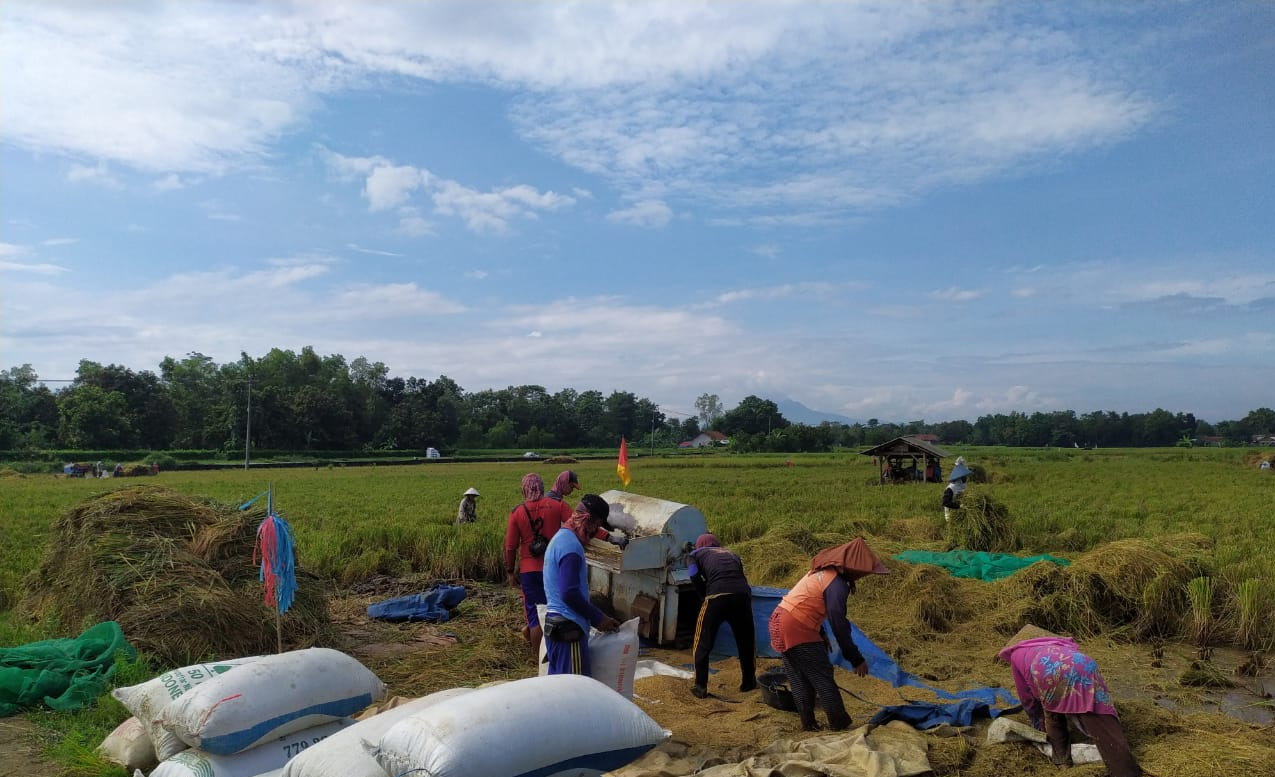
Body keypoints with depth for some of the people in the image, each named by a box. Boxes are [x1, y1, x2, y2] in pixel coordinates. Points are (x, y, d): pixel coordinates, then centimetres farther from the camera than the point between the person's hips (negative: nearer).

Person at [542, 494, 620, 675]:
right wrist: (598, 618, -12)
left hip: (556, 624, 10)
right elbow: (570, 594, -24)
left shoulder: (561, 537, 15)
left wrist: (596, 617, 18)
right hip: (568, 627, -10)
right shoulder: (571, 545, -17)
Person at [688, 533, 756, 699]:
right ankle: (748, 682, 32)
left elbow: (695, 577, 6)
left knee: (703, 644, 10)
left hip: (717, 596, -3)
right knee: (746, 641, 22)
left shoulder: (697, 553, 22)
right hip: (742, 595, 4)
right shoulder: (732, 555, 33)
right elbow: (741, 576, 22)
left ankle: (700, 687, 10)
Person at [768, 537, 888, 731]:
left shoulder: (823, 571, 12)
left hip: (778, 621, 9)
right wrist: (856, 660, -10)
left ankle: (808, 724, 21)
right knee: (822, 677, 1)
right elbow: (839, 626, -18)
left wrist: (821, 635, 30)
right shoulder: (837, 584, -16)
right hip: (796, 629, -9)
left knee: (799, 678, 15)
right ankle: (840, 725, 7)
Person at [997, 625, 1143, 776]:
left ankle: (1061, 758, 26)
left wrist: (1040, 726, 50)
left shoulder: (1016, 654, 34)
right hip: (1084, 667, 3)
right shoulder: (1055, 644, 46)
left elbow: (1026, 697, 37)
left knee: (1051, 713, 26)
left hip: (1050, 672, -3)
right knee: (1102, 723, -1)